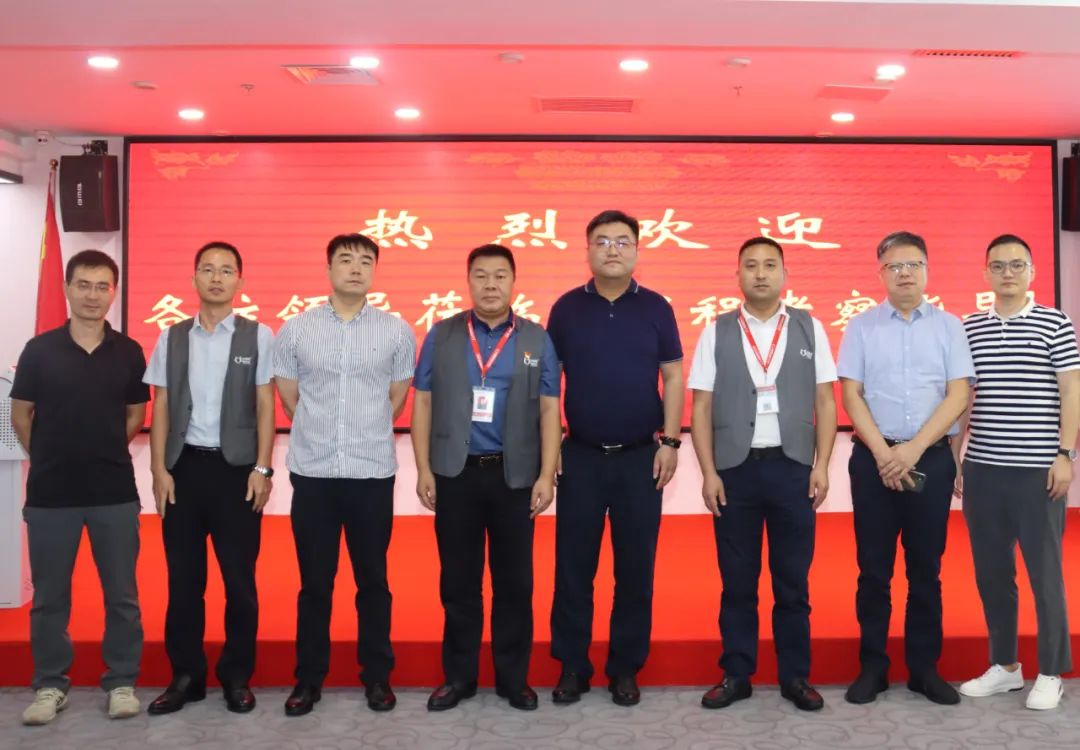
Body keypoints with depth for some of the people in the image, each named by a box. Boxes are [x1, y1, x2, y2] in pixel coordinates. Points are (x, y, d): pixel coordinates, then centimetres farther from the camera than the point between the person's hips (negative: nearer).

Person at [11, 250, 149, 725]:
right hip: (50, 492, 0)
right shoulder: (39, 350, -2)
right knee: (49, 595, 9)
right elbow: (20, 415, 6)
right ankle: (50, 684, 24)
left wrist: (105, 453, 9)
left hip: (115, 491, 1)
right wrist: (52, 457, 8)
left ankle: (121, 681, 20)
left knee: (121, 593, 6)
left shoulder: (128, 352, 1)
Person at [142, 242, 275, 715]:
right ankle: (185, 676, 22)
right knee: (183, 578, 9)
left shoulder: (258, 336, 0)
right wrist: (159, 469, -1)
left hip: (236, 467, -2)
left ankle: (236, 676, 19)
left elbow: (265, 406, -1)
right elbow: (161, 407, 6)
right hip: (184, 465, 2)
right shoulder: (171, 338, 7)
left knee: (239, 578, 5)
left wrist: (262, 468, -8)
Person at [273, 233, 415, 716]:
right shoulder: (295, 330, 2)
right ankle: (308, 678, 21)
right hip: (312, 472, 0)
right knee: (314, 582, 9)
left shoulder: (397, 331, 2)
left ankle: (377, 676, 22)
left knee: (372, 581, 9)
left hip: (373, 473, 0)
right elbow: (289, 398, 11)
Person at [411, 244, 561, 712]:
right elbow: (423, 403, 4)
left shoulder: (536, 339, 4)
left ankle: (513, 677, 22)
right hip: (455, 475, 0)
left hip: (515, 476, 0)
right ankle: (458, 676, 23)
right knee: (458, 581, 9)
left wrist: (546, 475, -6)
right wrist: (423, 469, -2)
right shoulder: (442, 335, 4)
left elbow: (549, 411, 1)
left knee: (514, 582, 8)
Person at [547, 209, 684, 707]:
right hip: (581, 455, 0)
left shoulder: (656, 308, 2)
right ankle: (572, 666, 19)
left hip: (640, 456, 0)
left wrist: (669, 442, -5)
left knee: (636, 567, 7)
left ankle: (625, 668, 21)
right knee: (573, 566, 5)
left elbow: (673, 378, 3)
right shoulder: (566, 308, 3)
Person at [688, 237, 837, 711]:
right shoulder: (716, 333, 3)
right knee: (737, 582, 9)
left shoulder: (810, 329, 5)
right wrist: (709, 473, -4)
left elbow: (825, 402, 4)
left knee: (792, 581, 9)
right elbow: (701, 408, 2)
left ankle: (795, 677, 21)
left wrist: (821, 466, -3)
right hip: (734, 469, 0)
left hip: (793, 467, 0)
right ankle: (736, 675, 21)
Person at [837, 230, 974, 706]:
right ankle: (872, 666, 14)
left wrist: (913, 449, -11)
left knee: (926, 569, 6)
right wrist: (884, 452, -11)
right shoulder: (861, 327, 5)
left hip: (932, 458, 1)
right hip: (874, 459, 0)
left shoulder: (949, 326, 6)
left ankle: (924, 667, 17)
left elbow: (958, 395, -2)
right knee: (873, 568, 4)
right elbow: (850, 394, 0)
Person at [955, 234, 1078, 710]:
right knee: (990, 572, 10)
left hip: (1037, 470, -3)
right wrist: (952, 457, 8)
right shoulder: (968, 329, 8)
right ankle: (1004, 665, 24)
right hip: (982, 470, 4)